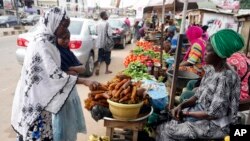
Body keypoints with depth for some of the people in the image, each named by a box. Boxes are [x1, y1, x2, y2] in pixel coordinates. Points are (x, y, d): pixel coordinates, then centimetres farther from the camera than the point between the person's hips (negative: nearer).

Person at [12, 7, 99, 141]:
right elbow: (54, 74, -28)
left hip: (40, 95, 9)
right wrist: (85, 81, -31)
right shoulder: (41, 43, -21)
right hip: (34, 97, -9)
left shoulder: (47, 40, 8)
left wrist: (70, 70, 10)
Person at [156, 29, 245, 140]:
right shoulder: (210, 69, 0)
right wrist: (181, 106, -8)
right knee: (164, 123, 1)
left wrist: (186, 113, -15)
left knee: (166, 131, -11)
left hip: (215, 124, -8)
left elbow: (213, 114, -24)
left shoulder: (226, 78, -27)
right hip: (201, 111, 8)